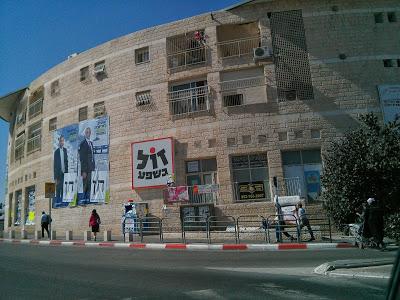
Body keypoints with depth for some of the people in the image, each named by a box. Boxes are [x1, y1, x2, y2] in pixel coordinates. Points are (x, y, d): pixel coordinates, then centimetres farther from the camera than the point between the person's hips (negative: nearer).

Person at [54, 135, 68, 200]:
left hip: (64, 172, 5)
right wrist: (55, 178, -9)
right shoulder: (56, 151, -6)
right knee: (58, 189, -1)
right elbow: (55, 165, -6)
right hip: (59, 173, -5)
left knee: (64, 189, 9)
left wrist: (67, 171, 7)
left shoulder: (65, 150, 9)